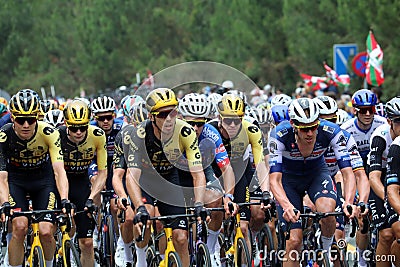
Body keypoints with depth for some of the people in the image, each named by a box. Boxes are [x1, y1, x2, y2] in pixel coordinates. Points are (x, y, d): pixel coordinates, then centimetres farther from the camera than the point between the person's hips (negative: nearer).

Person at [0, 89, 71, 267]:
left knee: (46, 232, -12)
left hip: (43, 180, 0)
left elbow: (59, 171, -32)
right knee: (19, 227, -23)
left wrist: (64, 200, -47)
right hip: (16, 180, 0)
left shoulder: (49, 133, -27)